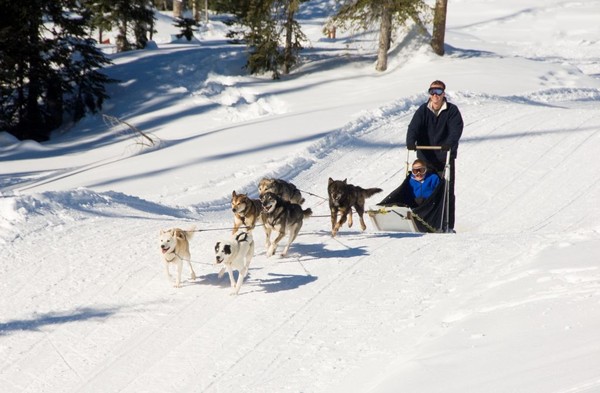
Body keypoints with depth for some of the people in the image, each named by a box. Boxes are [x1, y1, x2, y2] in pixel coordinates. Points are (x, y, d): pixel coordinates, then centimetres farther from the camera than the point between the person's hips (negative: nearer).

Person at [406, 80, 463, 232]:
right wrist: (411, 141, -29)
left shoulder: (452, 110, 0)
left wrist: (450, 142, -34)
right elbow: (414, 127, -8)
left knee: (447, 193, 1)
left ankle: (448, 226, 5)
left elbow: (456, 128, -15)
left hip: (445, 158, -1)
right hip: (425, 158, 1)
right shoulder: (423, 110, 5)